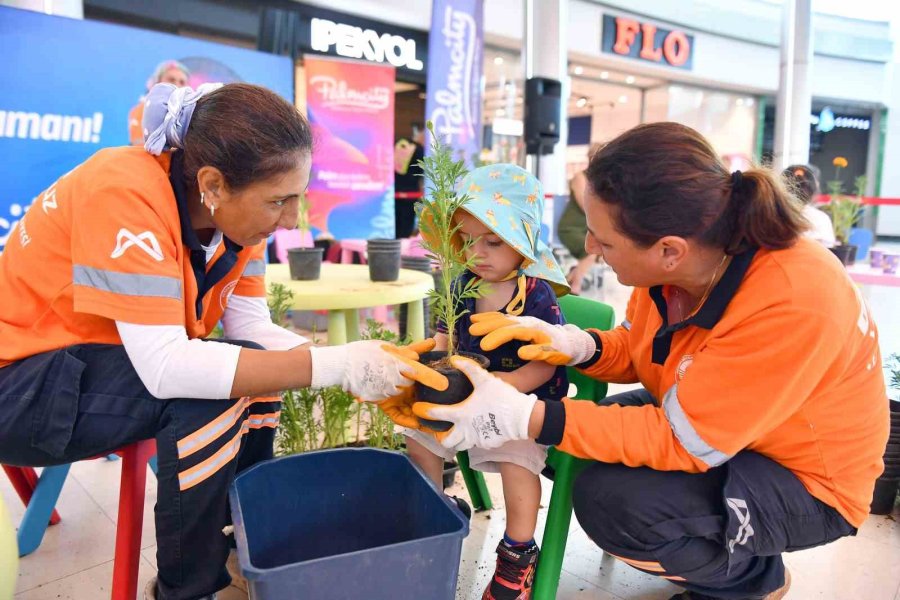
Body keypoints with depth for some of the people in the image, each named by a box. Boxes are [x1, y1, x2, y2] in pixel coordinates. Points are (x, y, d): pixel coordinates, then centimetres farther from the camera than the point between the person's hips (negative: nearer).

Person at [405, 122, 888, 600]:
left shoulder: (792, 302, -35)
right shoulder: (685, 253, -14)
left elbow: (683, 440, -32)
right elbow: (637, 349, 3)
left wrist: (523, 418, -37)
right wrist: (579, 346, -19)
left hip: (805, 479, -7)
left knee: (611, 499, -28)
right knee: (559, 449, 2)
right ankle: (709, 555, 18)